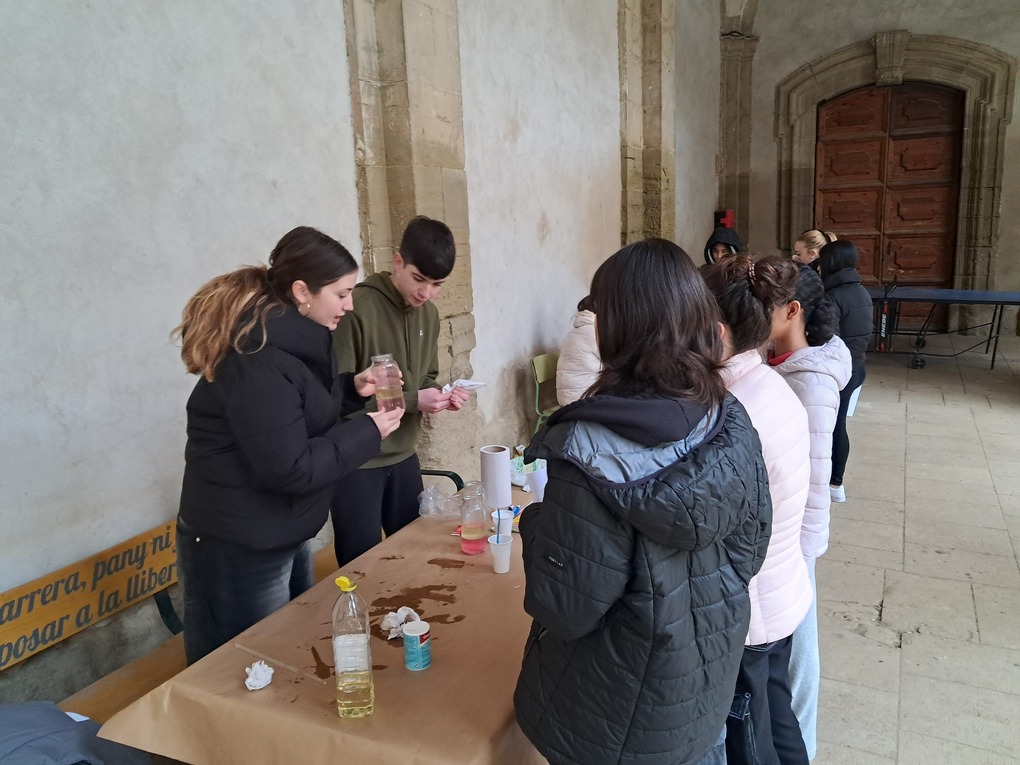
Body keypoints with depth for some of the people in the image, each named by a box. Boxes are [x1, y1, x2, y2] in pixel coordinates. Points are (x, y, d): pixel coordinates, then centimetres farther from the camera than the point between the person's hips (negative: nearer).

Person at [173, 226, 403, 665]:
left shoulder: (289, 341, 4)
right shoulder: (257, 364, -27)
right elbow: (291, 468, -28)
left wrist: (351, 389, 1)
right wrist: (368, 432, -19)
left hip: (284, 538, 10)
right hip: (239, 552, -10)